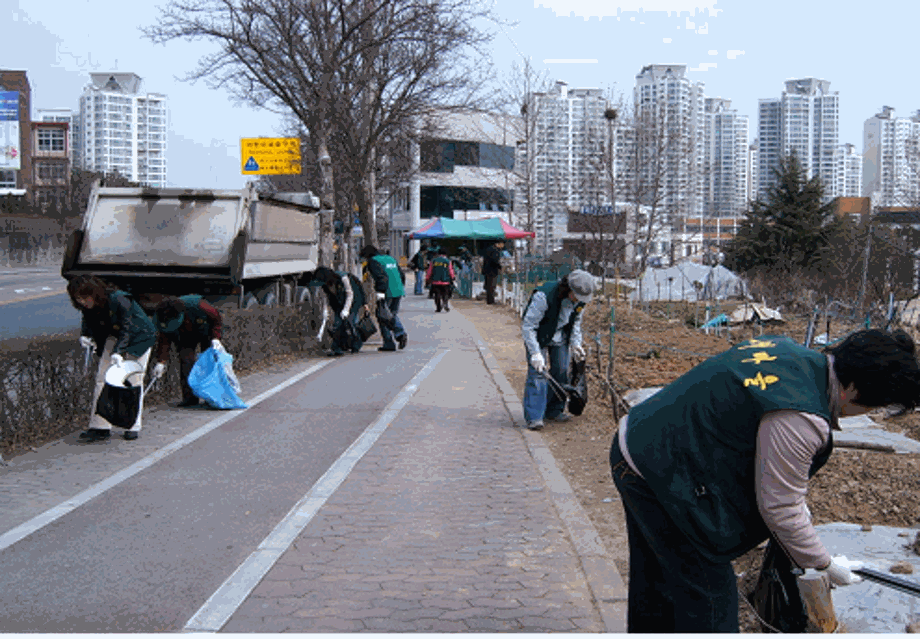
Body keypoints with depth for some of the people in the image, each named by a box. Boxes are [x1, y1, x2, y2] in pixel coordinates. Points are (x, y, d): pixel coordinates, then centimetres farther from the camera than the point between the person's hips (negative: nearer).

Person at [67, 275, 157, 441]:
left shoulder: (119, 300, -33)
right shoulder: (88, 307, -13)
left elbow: (127, 328, -30)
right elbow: (88, 321, 5)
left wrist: (118, 352, -40)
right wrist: (84, 335, -16)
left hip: (139, 338, -6)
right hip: (114, 337, 6)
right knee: (102, 377, -6)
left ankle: (134, 426, 10)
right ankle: (99, 426, -5)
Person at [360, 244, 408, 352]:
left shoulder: (373, 262, -4)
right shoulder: (390, 259, 20)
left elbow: (381, 277, -18)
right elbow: (402, 275, 20)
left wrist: (380, 293, -22)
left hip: (387, 293, -7)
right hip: (398, 292, 7)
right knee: (393, 315, 21)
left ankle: (389, 343, 3)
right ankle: (401, 334, -3)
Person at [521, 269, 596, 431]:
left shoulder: (581, 299, -13)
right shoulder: (544, 296, -34)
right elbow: (528, 325, -28)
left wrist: (575, 342, -2)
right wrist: (535, 353, -31)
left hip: (560, 337, 6)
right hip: (538, 335, -6)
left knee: (561, 372, 4)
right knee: (537, 373, -14)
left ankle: (554, 411, 19)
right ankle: (534, 417, -14)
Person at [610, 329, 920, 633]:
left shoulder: (785, 349, 2)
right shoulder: (800, 420, -27)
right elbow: (779, 508, -17)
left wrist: (794, 497, 21)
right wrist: (826, 565, 0)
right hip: (662, 478, -10)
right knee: (707, 591, 5)